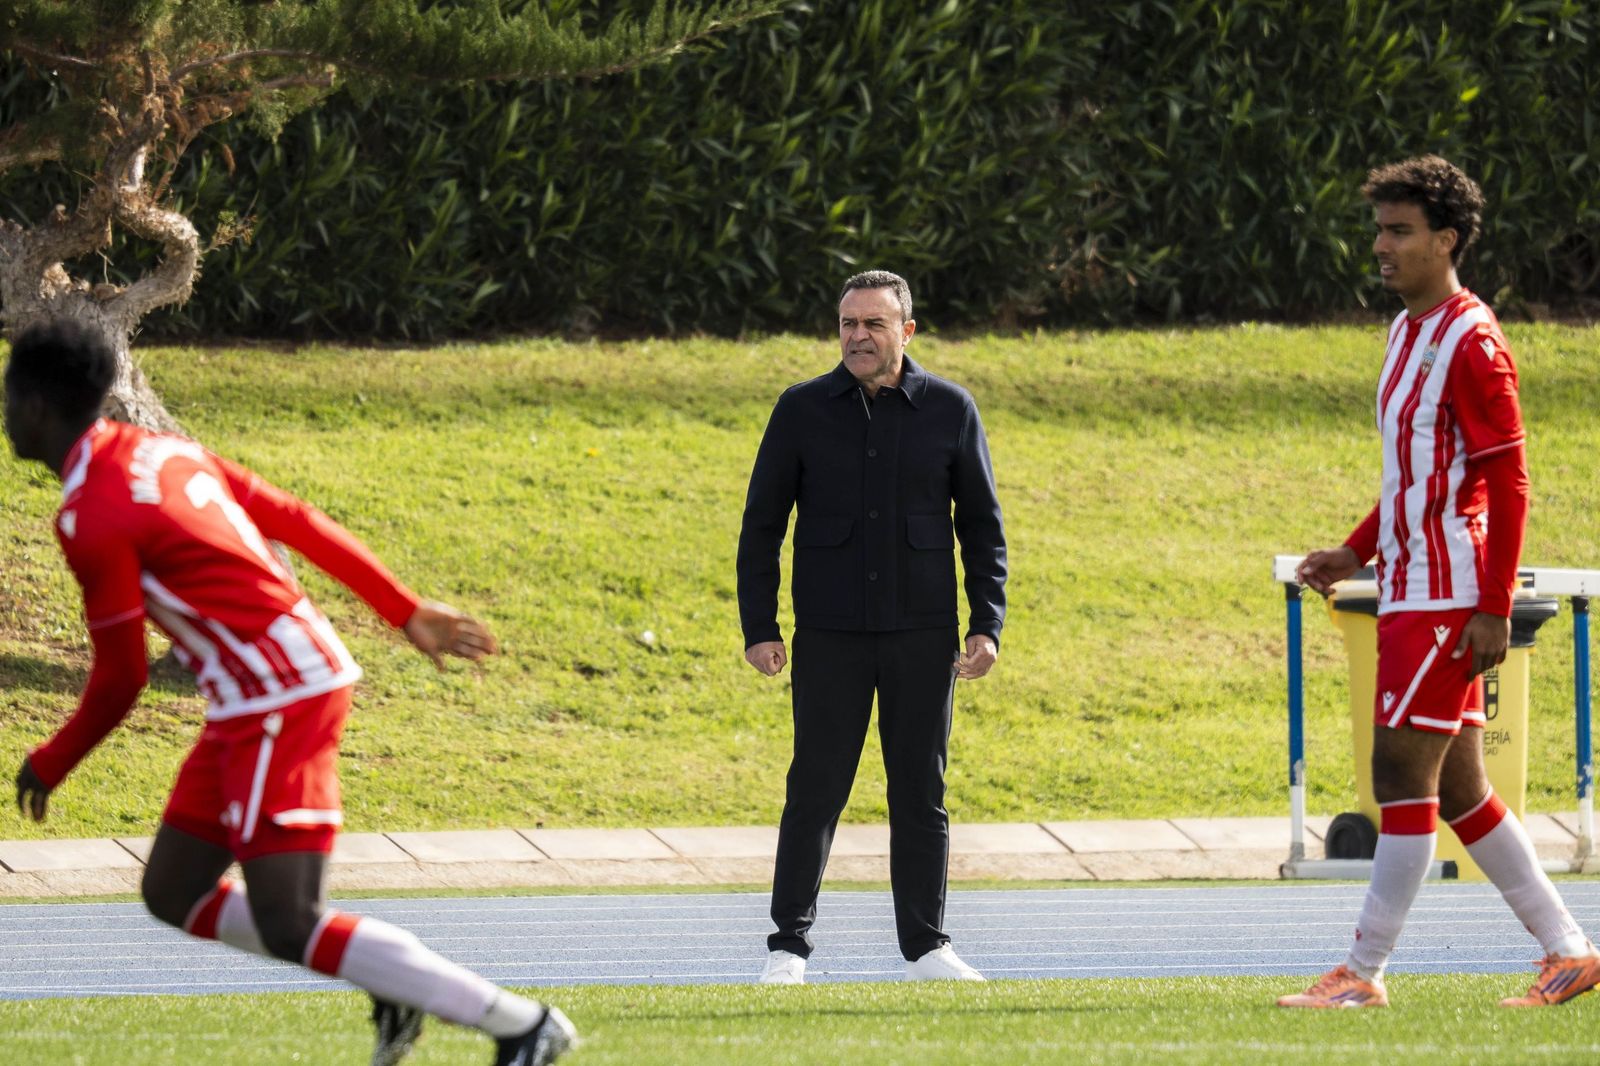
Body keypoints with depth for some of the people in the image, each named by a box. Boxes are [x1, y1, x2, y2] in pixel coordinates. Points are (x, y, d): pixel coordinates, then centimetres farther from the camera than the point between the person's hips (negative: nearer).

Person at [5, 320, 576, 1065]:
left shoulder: (91, 516, -15)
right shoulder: (162, 452, 12)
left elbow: (120, 679, -11)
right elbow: (299, 523, 15)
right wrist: (407, 613, 20)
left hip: (277, 703, -10)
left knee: (288, 929, -10)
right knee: (173, 894, 13)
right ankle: (392, 984, 12)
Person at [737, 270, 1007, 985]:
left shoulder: (949, 410, 4)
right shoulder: (802, 411, 3)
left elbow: (983, 525, 8)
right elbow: (762, 524, 6)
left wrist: (987, 625, 0)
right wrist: (758, 628, -2)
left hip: (923, 633, 1)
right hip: (829, 633, -1)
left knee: (921, 791, 4)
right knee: (815, 790, -2)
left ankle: (925, 946, 12)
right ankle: (789, 944, 5)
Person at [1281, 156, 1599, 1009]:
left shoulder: (1470, 343, -13)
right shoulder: (1407, 333, 16)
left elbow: (1508, 485, -16)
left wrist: (1494, 610, -20)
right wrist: (1356, 553, 16)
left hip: (1445, 600, -10)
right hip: (1410, 589, 10)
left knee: (1401, 770, -9)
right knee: (1455, 786, 10)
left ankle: (1365, 971, -7)